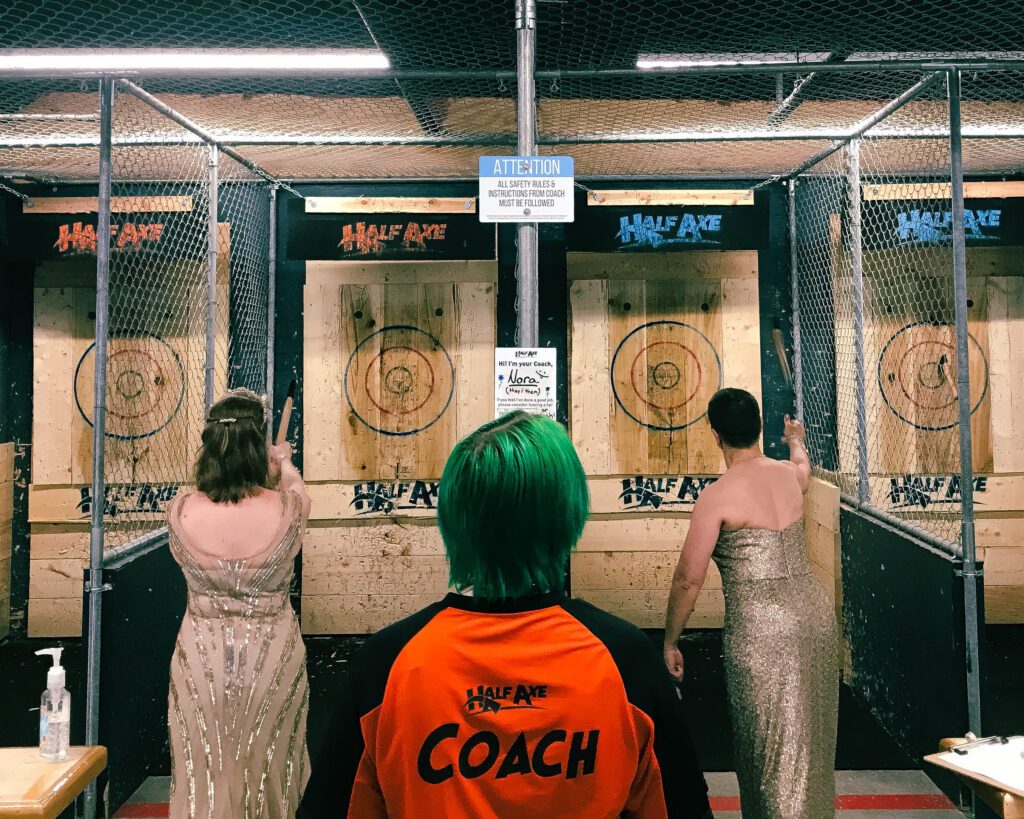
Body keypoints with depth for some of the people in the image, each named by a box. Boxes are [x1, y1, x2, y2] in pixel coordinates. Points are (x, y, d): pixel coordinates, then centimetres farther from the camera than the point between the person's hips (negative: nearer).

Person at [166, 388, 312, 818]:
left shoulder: (181, 511, -14)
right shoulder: (287, 509, -18)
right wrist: (284, 463, 32)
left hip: (201, 656, 1)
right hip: (271, 657, -1)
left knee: (205, 772, 18)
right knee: (267, 766, 19)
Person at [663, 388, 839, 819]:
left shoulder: (716, 496, -11)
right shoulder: (789, 474, 7)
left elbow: (688, 579, -9)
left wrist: (670, 642, 3)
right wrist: (796, 439, 58)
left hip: (761, 629, -7)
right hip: (815, 613, 7)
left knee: (772, 749, 6)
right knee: (809, 740, 22)